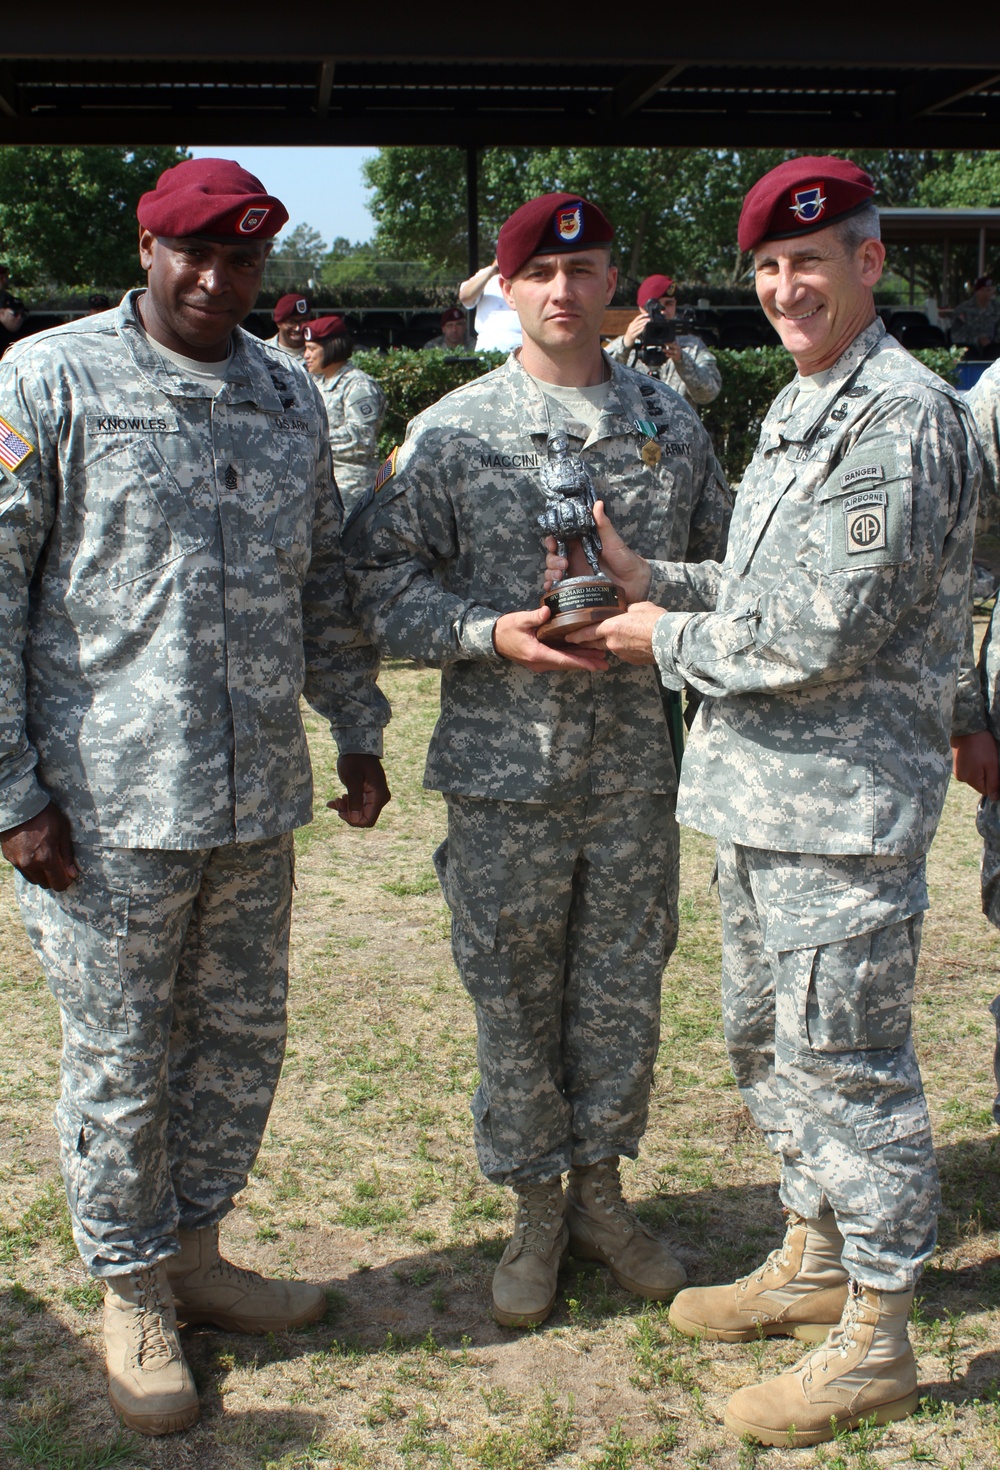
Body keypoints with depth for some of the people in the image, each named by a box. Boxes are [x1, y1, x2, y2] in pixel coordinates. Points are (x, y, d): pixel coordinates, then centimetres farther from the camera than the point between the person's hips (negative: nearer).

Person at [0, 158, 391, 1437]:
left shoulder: (289, 395, 10)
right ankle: (133, 1293, 28)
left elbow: (322, 579, 18)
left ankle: (193, 1250, 35)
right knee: (120, 1060, 7)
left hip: (258, 798, 5)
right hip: (104, 803, -5)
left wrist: (357, 732, 16)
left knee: (240, 1039, 15)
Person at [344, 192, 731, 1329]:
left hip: (637, 760, 3)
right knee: (514, 995, 7)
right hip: (506, 765, -2)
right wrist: (492, 634, -16)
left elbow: (722, 566, 16)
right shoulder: (451, 432, -2)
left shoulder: (672, 423, 8)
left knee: (624, 985, 12)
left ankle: (601, 1191, 33)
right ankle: (535, 1209, 27)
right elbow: (378, 578, -3)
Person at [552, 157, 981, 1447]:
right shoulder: (796, 409, 16)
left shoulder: (901, 418, -16)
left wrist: (671, 641, -9)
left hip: (844, 800, -10)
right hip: (761, 790, 10)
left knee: (842, 1059, 0)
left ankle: (874, 1340, 16)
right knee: (764, 1037, 19)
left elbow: (823, 633, -22)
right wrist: (657, 584, 5)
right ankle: (812, 1263, 38)